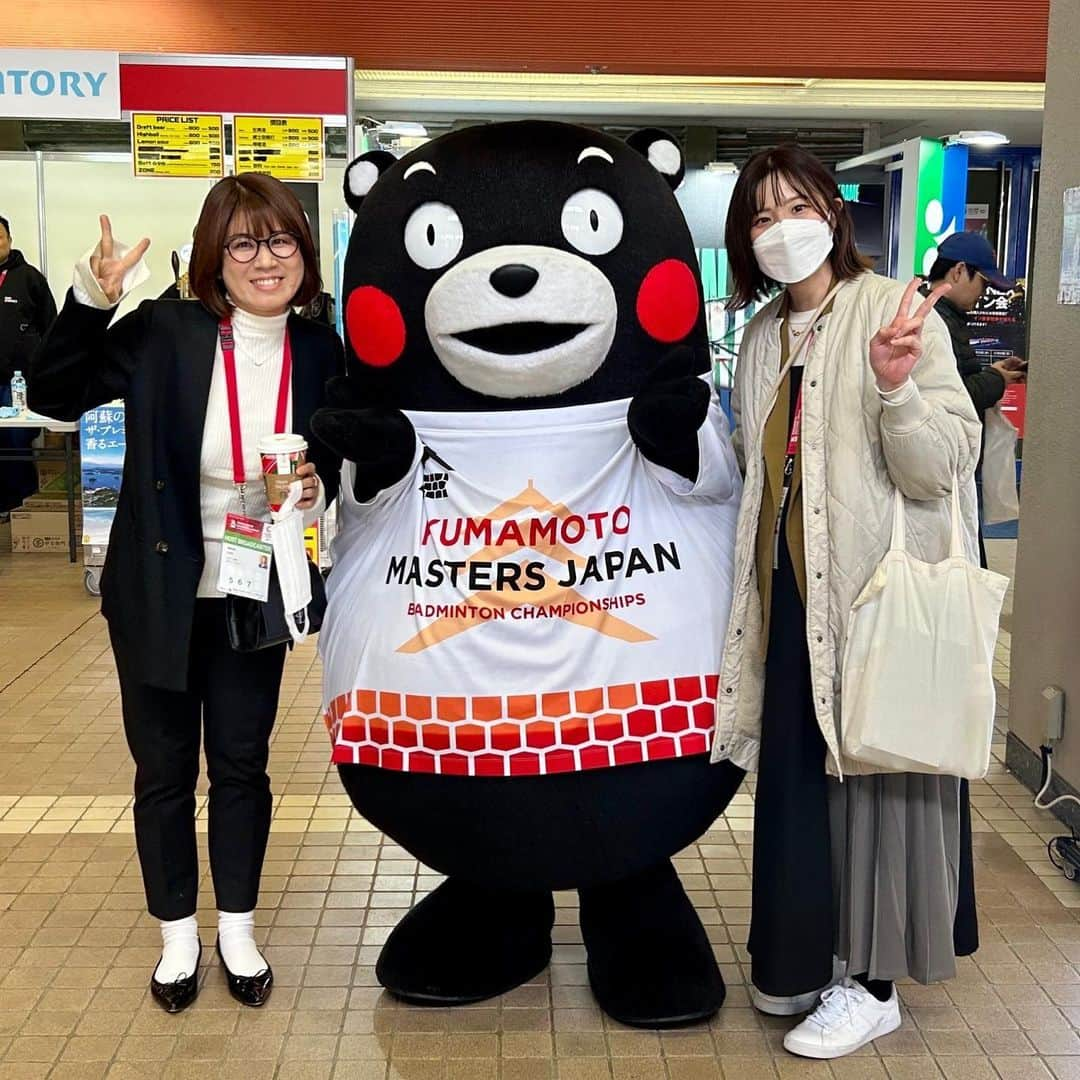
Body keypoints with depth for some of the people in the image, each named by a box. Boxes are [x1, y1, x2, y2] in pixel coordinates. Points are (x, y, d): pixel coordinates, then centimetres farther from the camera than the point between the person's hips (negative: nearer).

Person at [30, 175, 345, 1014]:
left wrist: (317, 490, -16)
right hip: (158, 595, -1)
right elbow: (55, 395, -11)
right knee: (164, 768, 13)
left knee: (242, 765, 14)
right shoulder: (165, 331, -14)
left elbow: (332, 466, 7)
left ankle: (238, 929, 34)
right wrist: (94, 296, -24)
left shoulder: (320, 352, -5)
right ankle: (178, 934, 33)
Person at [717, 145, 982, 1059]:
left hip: (875, 591, -6)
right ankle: (798, 959, 31)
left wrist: (896, 390, -31)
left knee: (870, 774, 4)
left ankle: (873, 982, 20)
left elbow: (944, 467, -16)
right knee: (794, 774, 13)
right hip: (792, 594, 6)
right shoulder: (762, 338, 11)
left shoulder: (894, 312, -10)